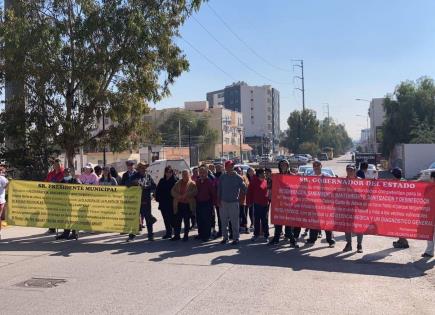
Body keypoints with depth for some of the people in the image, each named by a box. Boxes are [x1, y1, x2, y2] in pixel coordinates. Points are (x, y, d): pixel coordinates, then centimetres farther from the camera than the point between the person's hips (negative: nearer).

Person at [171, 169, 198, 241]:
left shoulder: (192, 183, 0)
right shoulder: (178, 183, 13)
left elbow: (194, 192, -15)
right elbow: (173, 191, 4)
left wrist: (185, 195, -23)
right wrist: (178, 196, -14)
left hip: (188, 205, -4)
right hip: (178, 204, 4)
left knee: (187, 221, 5)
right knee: (177, 220, 5)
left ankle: (186, 235, 14)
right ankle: (176, 235, 16)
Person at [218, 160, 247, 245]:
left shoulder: (238, 177, -4)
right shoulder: (222, 177, 5)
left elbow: (244, 188, -2)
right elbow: (219, 190, 8)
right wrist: (219, 201, 4)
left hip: (234, 202, -3)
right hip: (223, 202, 3)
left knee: (234, 221, -1)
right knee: (224, 221, 9)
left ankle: (236, 238, 8)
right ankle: (225, 237, 19)